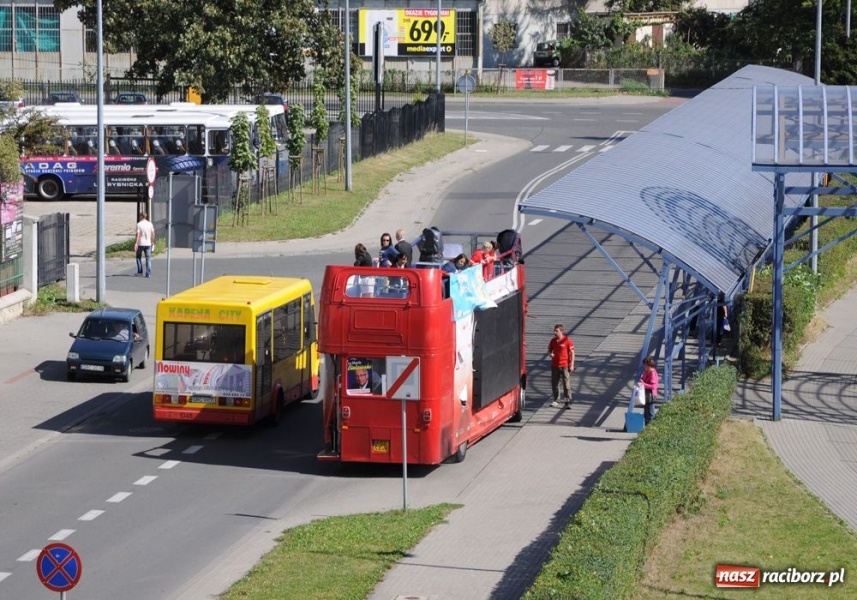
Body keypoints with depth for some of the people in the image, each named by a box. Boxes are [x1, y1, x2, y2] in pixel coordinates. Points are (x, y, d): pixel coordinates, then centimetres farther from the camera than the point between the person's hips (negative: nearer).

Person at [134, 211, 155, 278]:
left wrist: (136, 244, -14)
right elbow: (153, 234, 6)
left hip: (140, 243, -3)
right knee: (148, 258, 4)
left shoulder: (139, 224, -9)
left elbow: (138, 235, -14)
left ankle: (140, 272, 16)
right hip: (148, 243, 3)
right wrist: (152, 242, 18)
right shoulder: (150, 224, 3)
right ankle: (148, 274, -1)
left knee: (139, 257, 15)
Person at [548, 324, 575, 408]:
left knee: (566, 384, -4)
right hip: (554, 365, 5)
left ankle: (568, 402, -3)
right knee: (554, 384, 9)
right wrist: (550, 354, -6)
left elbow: (572, 353, -6)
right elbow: (549, 350, 19)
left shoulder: (567, 340, -9)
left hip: (565, 365, -5)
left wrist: (572, 364, -10)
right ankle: (556, 400, 21)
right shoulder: (553, 340, 6)